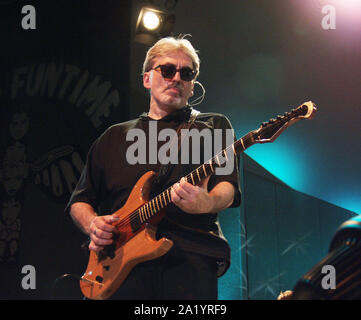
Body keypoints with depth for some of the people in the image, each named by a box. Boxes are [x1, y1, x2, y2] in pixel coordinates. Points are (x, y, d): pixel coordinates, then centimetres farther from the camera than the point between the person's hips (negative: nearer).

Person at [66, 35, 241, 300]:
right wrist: (93, 224, 1)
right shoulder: (115, 137, 24)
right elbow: (80, 200, 25)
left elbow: (228, 187, 0)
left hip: (190, 260, -1)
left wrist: (207, 203, -24)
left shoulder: (214, 126, 17)